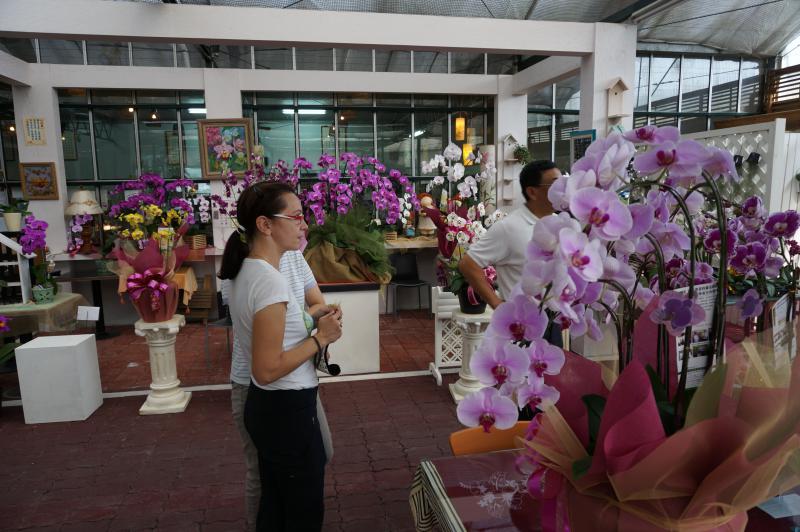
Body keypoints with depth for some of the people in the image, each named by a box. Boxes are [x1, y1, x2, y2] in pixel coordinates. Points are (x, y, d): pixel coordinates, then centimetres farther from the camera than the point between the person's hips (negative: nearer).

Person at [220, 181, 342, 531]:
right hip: (287, 412, -9)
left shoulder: (245, 270, 4)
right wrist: (320, 338, -18)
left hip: (264, 407, 9)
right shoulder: (270, 281, -25)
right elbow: (268, 370, -26)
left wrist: (312, 323, 7)